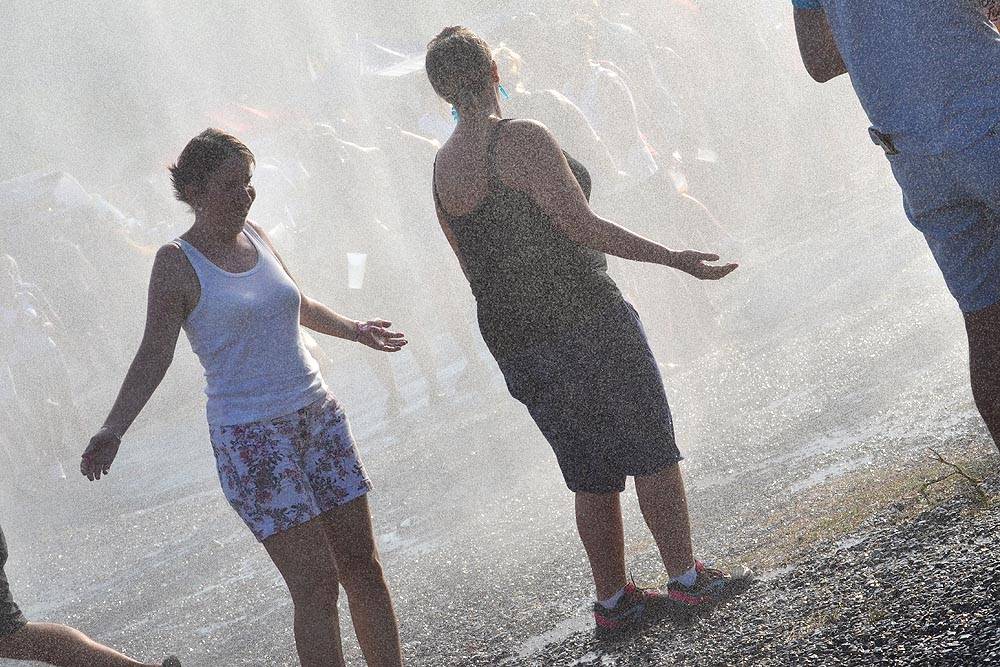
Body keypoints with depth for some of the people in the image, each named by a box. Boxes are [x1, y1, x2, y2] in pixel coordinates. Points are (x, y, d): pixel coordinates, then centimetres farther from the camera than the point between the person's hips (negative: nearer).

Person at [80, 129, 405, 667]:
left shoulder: (254, 236, 9)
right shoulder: (177, 263, -9)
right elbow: (154, 353, -10)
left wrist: (355, 330, 40)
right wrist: (111, 433, -20)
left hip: (318, 416, 7)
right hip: (251, 436, -6)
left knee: (363, 565, 6)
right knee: (316, 583, -10)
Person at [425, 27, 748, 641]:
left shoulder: (442, 170, 9)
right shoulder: (521, 139, -13)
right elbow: (581, 225, -19)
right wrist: (675, 259, -15)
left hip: (514, 342, 7)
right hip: (585, 318, -7)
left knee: (592, 475, 14)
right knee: (651, 450, 4)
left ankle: (613, 601, 16)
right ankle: (687, 579, 6)